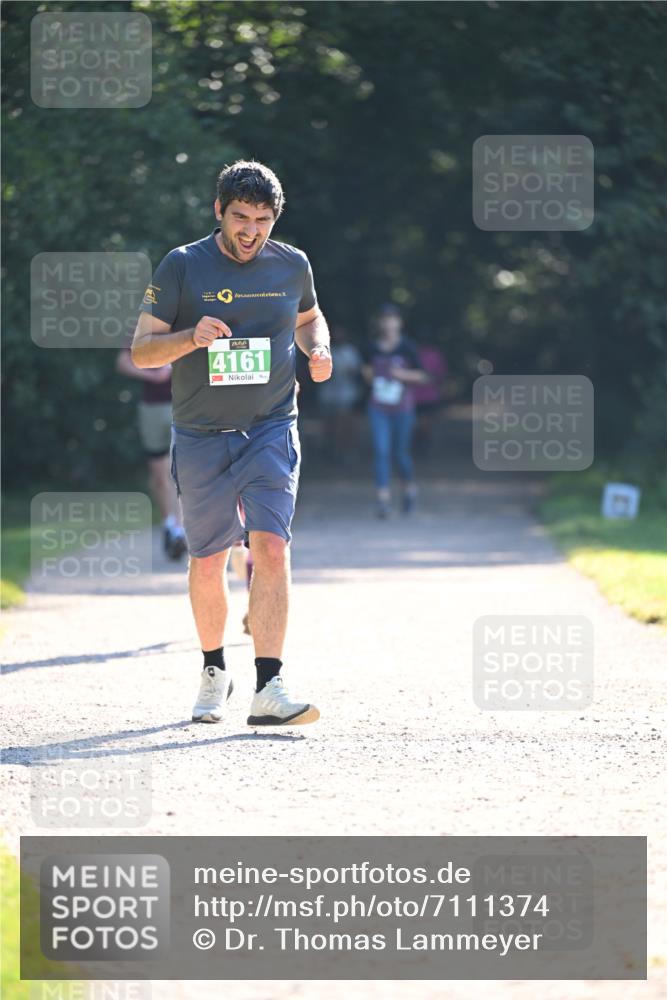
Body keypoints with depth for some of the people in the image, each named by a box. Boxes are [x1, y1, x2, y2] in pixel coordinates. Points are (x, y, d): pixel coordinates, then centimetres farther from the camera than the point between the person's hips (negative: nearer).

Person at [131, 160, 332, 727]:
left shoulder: (292, 266, 4)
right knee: (208, 562, 8)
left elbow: (309, 317, 25)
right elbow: (142, 350, -3)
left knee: (271, 547, -16)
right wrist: (191, 337, -22)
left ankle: (268, 689, -20)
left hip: (272, 431, 0)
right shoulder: (182, 267, -4)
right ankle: (214, 671, 31)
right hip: (202, 439, 0)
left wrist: (318, 350, 3)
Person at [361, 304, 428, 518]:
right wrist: (367, 374, 1)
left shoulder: (406, 348, -5)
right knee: (381, 452, -9)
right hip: (378, 409, 2)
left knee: (401, 453, 8)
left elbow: (421, 376, -2)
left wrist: (403, 374, -16)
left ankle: (410, 489, 35)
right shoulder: (374, 348, 3)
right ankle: (384, 499, -13)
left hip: (402, 409, -2)